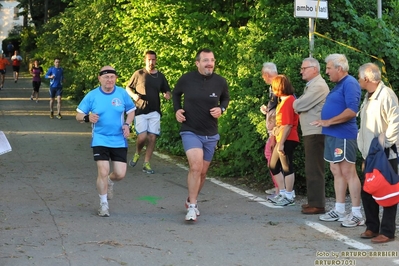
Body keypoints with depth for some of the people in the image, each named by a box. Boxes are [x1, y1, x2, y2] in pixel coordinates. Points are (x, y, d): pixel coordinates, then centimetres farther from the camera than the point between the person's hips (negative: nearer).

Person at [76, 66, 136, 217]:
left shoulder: (122, 93, 0)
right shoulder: (92, 96, -4)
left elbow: (131, 111, 12)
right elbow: (78, 115, -1)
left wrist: (127, 124, -7)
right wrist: (87, 117, -24)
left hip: (119, 141, 2)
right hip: (100, 140, -2)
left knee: (120, 174, -2)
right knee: (103, 172, -10)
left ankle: (110, 182, 37)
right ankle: (103, 204, 10)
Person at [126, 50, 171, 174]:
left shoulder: (160, 76, 7)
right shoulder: (138, 74, 0)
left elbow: (167, 90, 16)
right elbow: (128, 87, 9)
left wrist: (167, 94, -9)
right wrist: (133, 95, -12)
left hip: (154, 112, 3)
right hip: (140, 111, -3)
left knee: (152, 137, -2)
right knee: (142, 137, -13)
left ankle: (146, 163, 8)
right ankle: (137, 153, 19)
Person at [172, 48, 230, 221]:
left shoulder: (220, 82, -7)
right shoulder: (186, 79, -11)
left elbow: (226, 98, 14)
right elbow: (176, 93, 11)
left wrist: (221, 109, -6)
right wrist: (177, 109, -4)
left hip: (210, 134, 3)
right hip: (190, 131, -3)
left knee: (202, 171, 13)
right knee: (196, 166, -21)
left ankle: (191, 200, 36)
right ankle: (192, 206, -11)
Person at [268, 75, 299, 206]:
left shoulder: (288, 101, -16)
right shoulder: (284, 100, 14)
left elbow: (288, 125, -21)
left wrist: (281, 143, -22)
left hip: (287, 140, -10)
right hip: (281, 139, 10)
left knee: (286, 167, -2)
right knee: (273, 165, 15)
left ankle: (289, 197, 6)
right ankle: (283, 193, 23)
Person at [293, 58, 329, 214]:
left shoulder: (318, 86, -15)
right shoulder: (312, 85, 19)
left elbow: (300, 105, -19)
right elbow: (302, 106, 18)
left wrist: (296, 104, 1)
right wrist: (299, 106, -2)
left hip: (316, 133, -11)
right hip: (310, 132, 11)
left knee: (314, 169, -9)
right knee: (311, 168, 15)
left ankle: (317, 205, -7)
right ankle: (313, 201, 22)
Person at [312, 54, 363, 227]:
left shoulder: (349, 83, -13)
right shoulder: (338, 85, 18)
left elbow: (351, 110, -23)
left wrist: (329, 122, -21)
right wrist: (326, 124, 16)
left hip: (343, 136, -10)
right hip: (332, 135, 10)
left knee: (348, 172, -8)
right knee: (336, 172, 12)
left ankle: (357, 214, -4)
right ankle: (339, 210, 18)